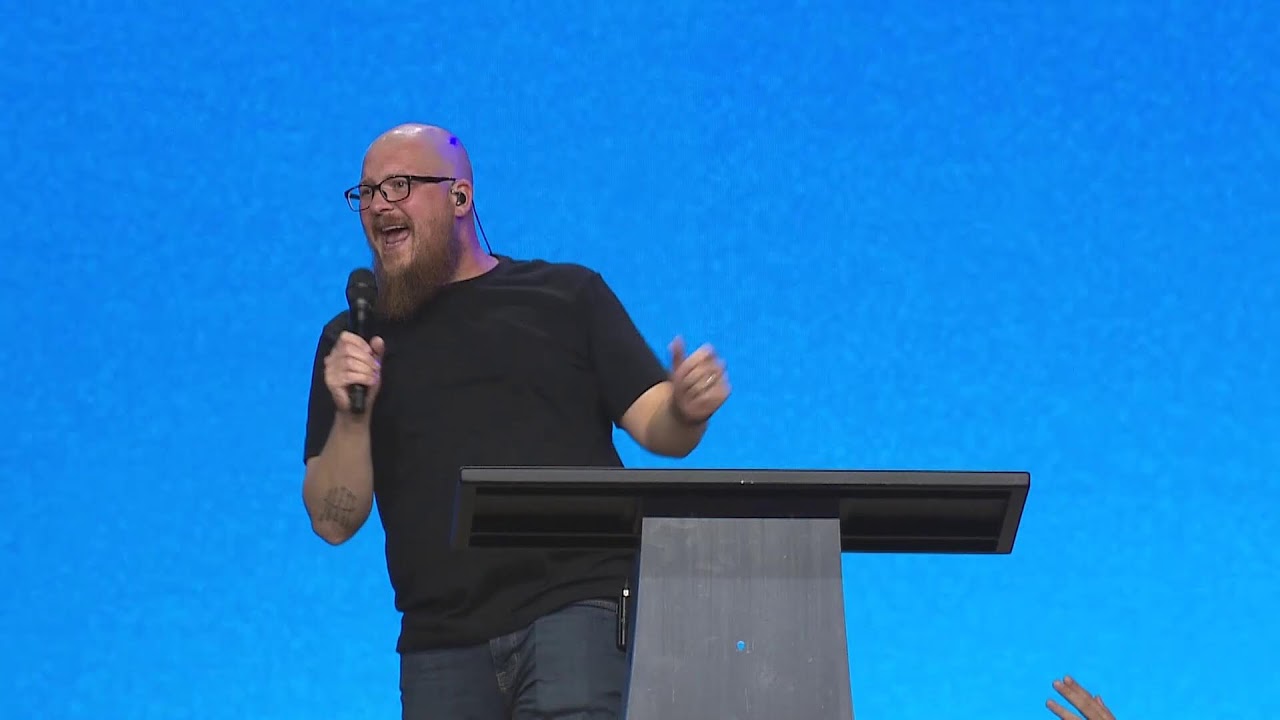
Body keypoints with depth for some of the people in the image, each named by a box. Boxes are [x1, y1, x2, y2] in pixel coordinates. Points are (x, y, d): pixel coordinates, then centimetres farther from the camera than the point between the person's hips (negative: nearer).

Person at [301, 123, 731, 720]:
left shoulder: (568, 295, 12)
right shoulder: (351, 341, 15)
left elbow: (658, 430, 5)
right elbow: (333, 522, 8)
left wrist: (687, 411, -18)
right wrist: (351, 417, -9)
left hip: (578, 608, -3)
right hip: (441, 641, 3)